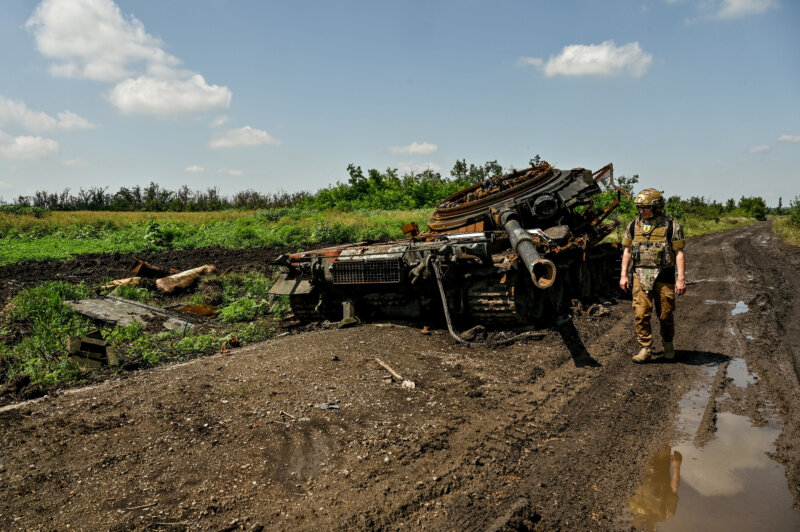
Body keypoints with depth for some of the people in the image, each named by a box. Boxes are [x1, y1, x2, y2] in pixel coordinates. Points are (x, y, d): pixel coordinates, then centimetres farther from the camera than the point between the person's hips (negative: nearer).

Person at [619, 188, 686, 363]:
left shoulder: (671, 226, -2)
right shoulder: (633, 226, 8)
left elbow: (679, 253, -5)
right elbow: (627, 251, 13)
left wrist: (681, 279, -11)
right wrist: (623, 275, 6)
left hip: (664, 276, -2)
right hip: (641, 276, 2)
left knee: (666, 315, 7)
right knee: (641, 314, -6)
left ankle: (668, 344, 31)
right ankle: (645, 349, 4)